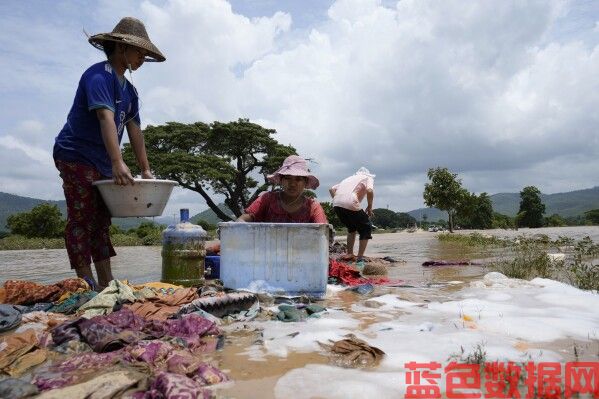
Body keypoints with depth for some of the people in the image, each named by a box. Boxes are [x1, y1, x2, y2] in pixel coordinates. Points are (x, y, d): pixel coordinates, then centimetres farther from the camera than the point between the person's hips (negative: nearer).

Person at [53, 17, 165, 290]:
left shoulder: (129, 90, 14)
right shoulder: (99, 76, -14)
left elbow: (134, 130, 11)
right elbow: (105, 118, -28)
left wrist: (145, 170, 6)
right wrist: (118, 163, -39)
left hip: (102, 163, 9)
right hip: (76, 157, -9)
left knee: (101, 222, 9)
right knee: (82, 221, -8)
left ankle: (106, 285, 15)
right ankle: (87, 285, -5)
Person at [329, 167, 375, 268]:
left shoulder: (351, 178, 33)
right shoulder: (368, 177, 18)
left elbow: (332, 189, 24)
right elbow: (369, 191, -5)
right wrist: (369, 207, 6)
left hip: (336, 204, 6)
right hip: (350, 204, -6)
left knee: (352, 227, 29)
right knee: (366, 229, 12)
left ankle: (349, 254, 32)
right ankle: (360, 259, 7)